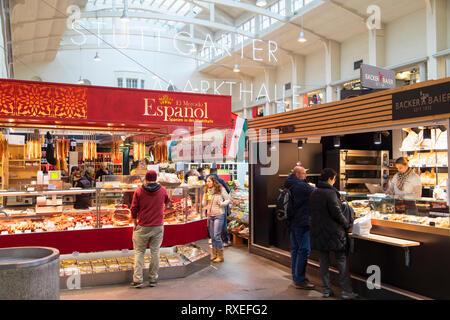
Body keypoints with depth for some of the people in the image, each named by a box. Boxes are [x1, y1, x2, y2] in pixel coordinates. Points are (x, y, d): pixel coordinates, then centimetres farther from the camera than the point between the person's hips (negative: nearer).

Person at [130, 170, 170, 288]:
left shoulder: (139, 191, -4)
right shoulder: (162, 190, 1)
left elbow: (134, 209, -1)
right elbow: (167, 202, 21)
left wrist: (135, 223, 11)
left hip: (143, 227, -1)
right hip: (158, 226, 1)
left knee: (139, 252, 8)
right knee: (155, 252, 9)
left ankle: (138, 280, 6)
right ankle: (153, 279, 14)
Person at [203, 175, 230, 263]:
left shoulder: (221, 190, -7)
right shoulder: (207, 191, 7)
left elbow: (228, 199, 1)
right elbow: (204, 204, 8)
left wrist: (222, 204, -17)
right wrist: (205, 197, -10)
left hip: (219, 215, -5)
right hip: (210, 215, 5)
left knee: (217, 235, -8)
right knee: (212, 236, 11)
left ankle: (220, 256, 3)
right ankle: (214, 254, 23)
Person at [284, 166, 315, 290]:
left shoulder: (290, 185, 10)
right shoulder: (302, 186, -18)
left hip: (293, 222, 10)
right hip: (302, 223, -10)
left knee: (295, 250, 15)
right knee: (304, 250, -5)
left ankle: (296, 277, 25)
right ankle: (299, 281, -1)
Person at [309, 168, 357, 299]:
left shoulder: (313, 193, 8)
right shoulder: (330, 192, -16)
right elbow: (337, 213, -17)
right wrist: (346, 224, -4)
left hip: (318, 232, 7)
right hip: (333, 232, -7)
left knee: (324, 260, 12)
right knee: (341, 260, 4)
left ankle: (326, 290, 17)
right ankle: (346, 291, 7)